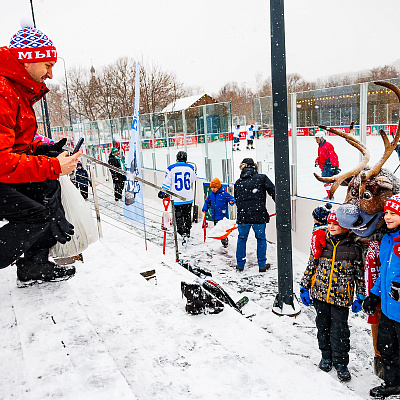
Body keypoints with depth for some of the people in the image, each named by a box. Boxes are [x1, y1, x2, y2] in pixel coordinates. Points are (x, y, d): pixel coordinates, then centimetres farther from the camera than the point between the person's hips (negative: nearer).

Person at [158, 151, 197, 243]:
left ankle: (183, 233, -13)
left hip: (176, 198, -3)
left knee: (178, 216, 4)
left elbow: (167, 182, -5)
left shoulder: (171, 168, -8)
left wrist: (163, 192, 6)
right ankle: (187, 232, 32)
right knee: (187, 215, 19)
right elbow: (193, 179, 18)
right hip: (188, 197, 3)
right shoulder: (190, 168, 1)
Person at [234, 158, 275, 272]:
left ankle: (240, 265, 25)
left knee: (241, 239, 18)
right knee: (261, 239, 14)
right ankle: (262, 265, 20)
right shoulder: (262, 178, 0)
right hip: (258, 215, -2)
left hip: (242, 215, 2)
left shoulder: (238, 182, 9)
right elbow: (273, 192, -6)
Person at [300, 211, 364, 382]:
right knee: (323, 326, 15)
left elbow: (360, 274, 2)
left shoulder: (354, 248, -4)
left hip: (341, 297, -3)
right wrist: (304, 288, 6)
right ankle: (326, 356, 34)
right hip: (320, 293, 3)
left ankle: (340, 363, 20)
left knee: (339, 330, 2)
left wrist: (360, 297, 0)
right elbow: (311, 265, 8)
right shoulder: (322, 243, 3)